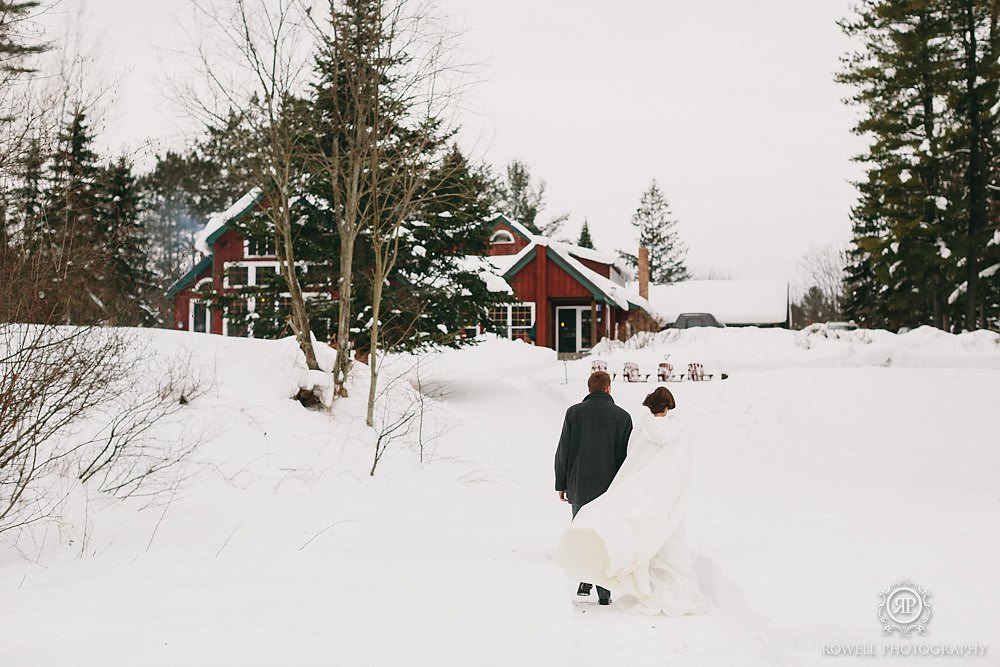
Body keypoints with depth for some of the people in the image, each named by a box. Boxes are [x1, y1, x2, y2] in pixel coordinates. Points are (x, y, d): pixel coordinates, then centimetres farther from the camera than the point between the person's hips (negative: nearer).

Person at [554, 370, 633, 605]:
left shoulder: (574, 412, -1)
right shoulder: (622, 416, -2)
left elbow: (563, 451, -1)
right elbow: (626, 456, -1)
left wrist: (561, 484, 7)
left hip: (579, 486, 0)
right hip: (610, 489, 0)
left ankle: (585, 579, 3)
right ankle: (604, 592, 5)